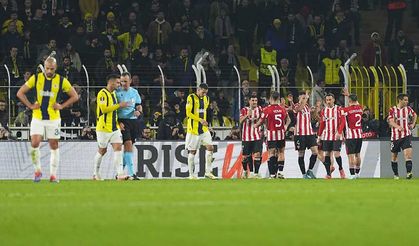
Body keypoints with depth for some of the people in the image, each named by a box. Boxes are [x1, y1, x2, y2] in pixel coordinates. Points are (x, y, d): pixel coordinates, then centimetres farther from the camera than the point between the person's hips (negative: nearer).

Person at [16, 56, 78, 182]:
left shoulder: (61, 81, -2)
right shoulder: (36, 78, 0)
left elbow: (75, 96, 6)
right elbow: (20, 93, 6)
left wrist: (61, 106, -5)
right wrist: (30, 105, -3)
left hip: (53, 118, 0)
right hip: (37, 118, 0)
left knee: (54, 146, 3)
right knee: (34, 144, -12)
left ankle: (53, 174, 12)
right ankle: (37, 170, 5)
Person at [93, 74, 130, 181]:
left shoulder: (113, 93, 15)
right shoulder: (102, 93, -12)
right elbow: (104, 108, -23)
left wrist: (119, 122, 16)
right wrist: (119, 105, -20)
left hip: (114, 127, 7)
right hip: (104, 127, -7)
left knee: (118, 147, -7)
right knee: (102, 150, 4)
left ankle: (120, 174, -15)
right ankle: (96, 174, 21)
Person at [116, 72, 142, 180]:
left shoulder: (134, 92, 12)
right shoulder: (117, 92, -4)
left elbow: (139, 105, 18)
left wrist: (139, 111, -6)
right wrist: (118, 122, -15)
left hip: (133, 121, 6)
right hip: (122, 121, -5)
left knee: (128, 147, 8)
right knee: (128, 144, -16)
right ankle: (131, 173, -19)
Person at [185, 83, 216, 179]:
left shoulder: (206, 98, 12)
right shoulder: (191, 98, -9)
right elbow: (188, 113, -14)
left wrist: (204, 121, 16)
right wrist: (200, 120, -20)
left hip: (204, 128, 6)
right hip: (193, 128, -6)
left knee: (210, 147, -5)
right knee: (192, 151, 0)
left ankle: (208, 171, 2)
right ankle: (191, 174, 7)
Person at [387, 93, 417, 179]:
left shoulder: (408, 109, 5)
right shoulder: (393, 110, -5)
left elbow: (415, 115, 26)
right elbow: (391, 121, -19)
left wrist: (413, 124, 12)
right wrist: (398, 127, -37)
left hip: (406, 135, 1)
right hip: (395, 136, -1)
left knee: (408, 153, -18)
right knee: (394, 156, 10)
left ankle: (408, 172, -28)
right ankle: (396, 174, 25)